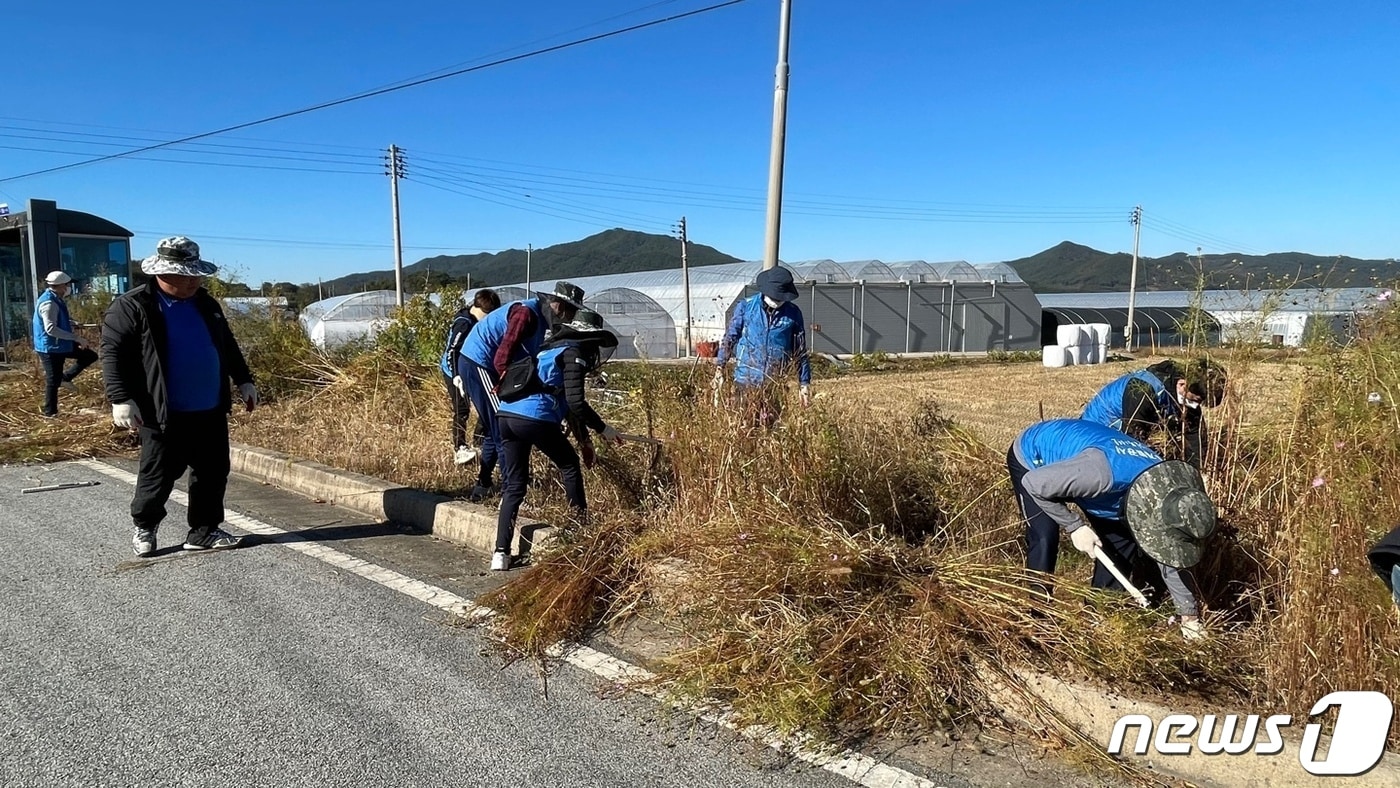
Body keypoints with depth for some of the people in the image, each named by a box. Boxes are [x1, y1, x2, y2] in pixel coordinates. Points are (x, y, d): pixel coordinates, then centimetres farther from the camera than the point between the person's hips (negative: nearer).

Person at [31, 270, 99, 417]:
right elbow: (51, 329, -31)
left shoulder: (56, 300, 9)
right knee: (53, 380, 0)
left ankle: (65, 377, 16)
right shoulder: (49, 303, -22)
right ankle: (50, 412, 12)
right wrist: (76, 338, -30)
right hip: (50, 348, -9)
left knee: (90, 355, 12)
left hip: (60, 345, 9)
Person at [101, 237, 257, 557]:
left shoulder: (205, 303, 11)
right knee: (159, 476, 6)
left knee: (213, 474, 8)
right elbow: (113, 353, -10)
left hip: (211, 411, 6)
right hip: (166, 414, -5)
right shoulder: (132, 307, -8)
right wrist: (121, 399, -17)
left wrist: (243, 380, 18)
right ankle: (143, 526, 30)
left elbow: (227, 346, 20)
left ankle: (204, 531, 21)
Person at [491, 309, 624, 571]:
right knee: (569, 465, 15)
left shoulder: (552, 349, 29)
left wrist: (584, 438, 39)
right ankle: (582, 525, 21)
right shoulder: (574, 353, 2)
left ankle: (501, 553, 5)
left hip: (506, 414, 8)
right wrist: (602, 428, 3)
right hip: (534, 418, -8)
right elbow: (576, 402, -9)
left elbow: (567, 401, 35)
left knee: (515, 483, 11)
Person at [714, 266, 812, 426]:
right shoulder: (745, 306, -1)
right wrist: (719, 368, 3)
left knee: (770, 426, 5)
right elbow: (729, 338, 6)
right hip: (747, 379, -1)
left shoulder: (793, 314, 2)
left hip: (776, 383, 1)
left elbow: (800, 351, 8)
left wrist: (804, 383, 7)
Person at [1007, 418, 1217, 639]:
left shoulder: (1163, 487, -20)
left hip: (1069, 455, 7)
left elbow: (1168, 555, -4)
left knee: (1121, 540, 1)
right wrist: (1075, 526, -26)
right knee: (1044, 540, -21)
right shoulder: (1103, 472, -45)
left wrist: (1189, 614, 2)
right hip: (1032, 459, -6)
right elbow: (1034, 484, -32)